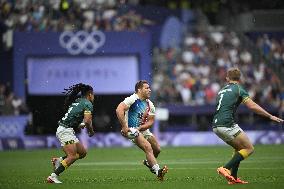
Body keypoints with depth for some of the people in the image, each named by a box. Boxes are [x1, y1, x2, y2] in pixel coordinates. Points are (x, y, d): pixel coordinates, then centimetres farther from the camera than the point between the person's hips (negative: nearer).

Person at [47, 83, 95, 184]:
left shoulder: (77, 101, 19)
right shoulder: (88, 104, -8)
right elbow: (87, 121, -19)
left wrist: (81, 124, 13)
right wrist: (91, 131, -2)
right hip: (66, 131, -9)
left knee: (82, 153, 11)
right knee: (72, 156, -16)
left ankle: (59, 160, 8)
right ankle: (53, 177, -21)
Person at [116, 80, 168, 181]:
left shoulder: (150, 105, 5)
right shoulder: (132, 99, -15)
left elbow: (150, 121, 3)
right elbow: (119, 110, -24)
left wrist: (139, 128, -15)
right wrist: (124, 127, -28)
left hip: (143, 129, 8)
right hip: (131, 129, -7)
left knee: (157, 149, 10)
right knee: (148, 148, -25)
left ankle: (148, 162, 41)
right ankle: (157, 170, -31)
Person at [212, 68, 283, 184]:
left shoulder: (222, 90, 22)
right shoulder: (238, 89, 0)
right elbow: (252, 106, -10)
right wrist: (270, 116, -7)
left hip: (216, 126, 8)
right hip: (227, 125, -8)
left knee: (239, 148, 22)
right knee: (249, 148, -1)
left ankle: (233, 178, 12)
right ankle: (225, 169, -14)